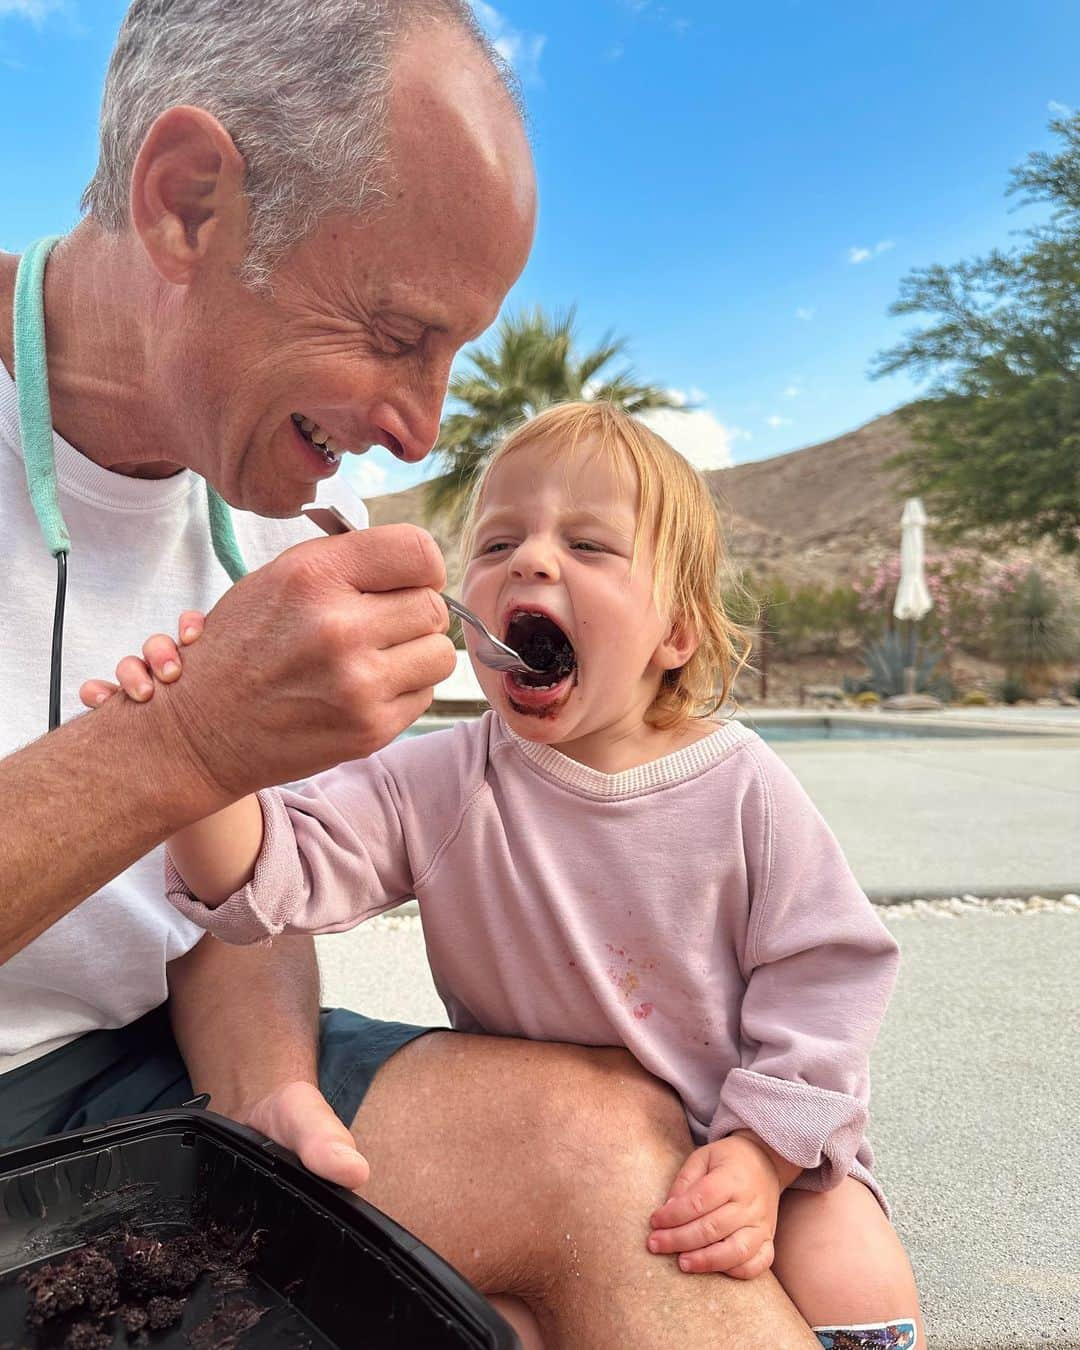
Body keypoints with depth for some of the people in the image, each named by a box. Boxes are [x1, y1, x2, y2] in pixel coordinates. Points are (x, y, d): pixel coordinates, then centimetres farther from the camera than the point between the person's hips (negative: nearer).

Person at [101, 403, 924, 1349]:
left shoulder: (742, 789, -14)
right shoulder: (439, 784, -11)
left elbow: (823, 971, -9)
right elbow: (278, 873, -19)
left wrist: (759, 1153, -18)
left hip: (741, 1140, -1)